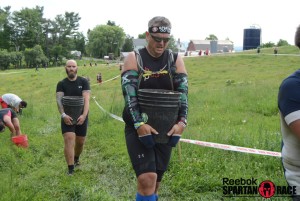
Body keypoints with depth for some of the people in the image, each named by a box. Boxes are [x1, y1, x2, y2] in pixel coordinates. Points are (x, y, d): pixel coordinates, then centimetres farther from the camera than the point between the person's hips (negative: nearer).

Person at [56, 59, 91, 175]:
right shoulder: (61, 84, 0)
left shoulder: (83, 82, -2)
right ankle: (70, 169, -9)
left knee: (80, 142, 14)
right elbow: (59, 100, -12)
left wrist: (84, 115, -24)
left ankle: (76, 159, 44)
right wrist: (63, 115, -28)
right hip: (68, 117, -1)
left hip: (81, 117, 1)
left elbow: (86, 99, -11)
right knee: (69, 141, -13)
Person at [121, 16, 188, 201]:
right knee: (147, 178, -16)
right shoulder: (134, 58, -4)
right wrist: (139, 124, -27)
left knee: (156, 178, 11)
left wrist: (182, 121, -20)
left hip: (165, 128, 3)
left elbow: (183, 92, -6)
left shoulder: (176, 60, 3)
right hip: (138, 127, -3)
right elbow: (129, 93, -15)